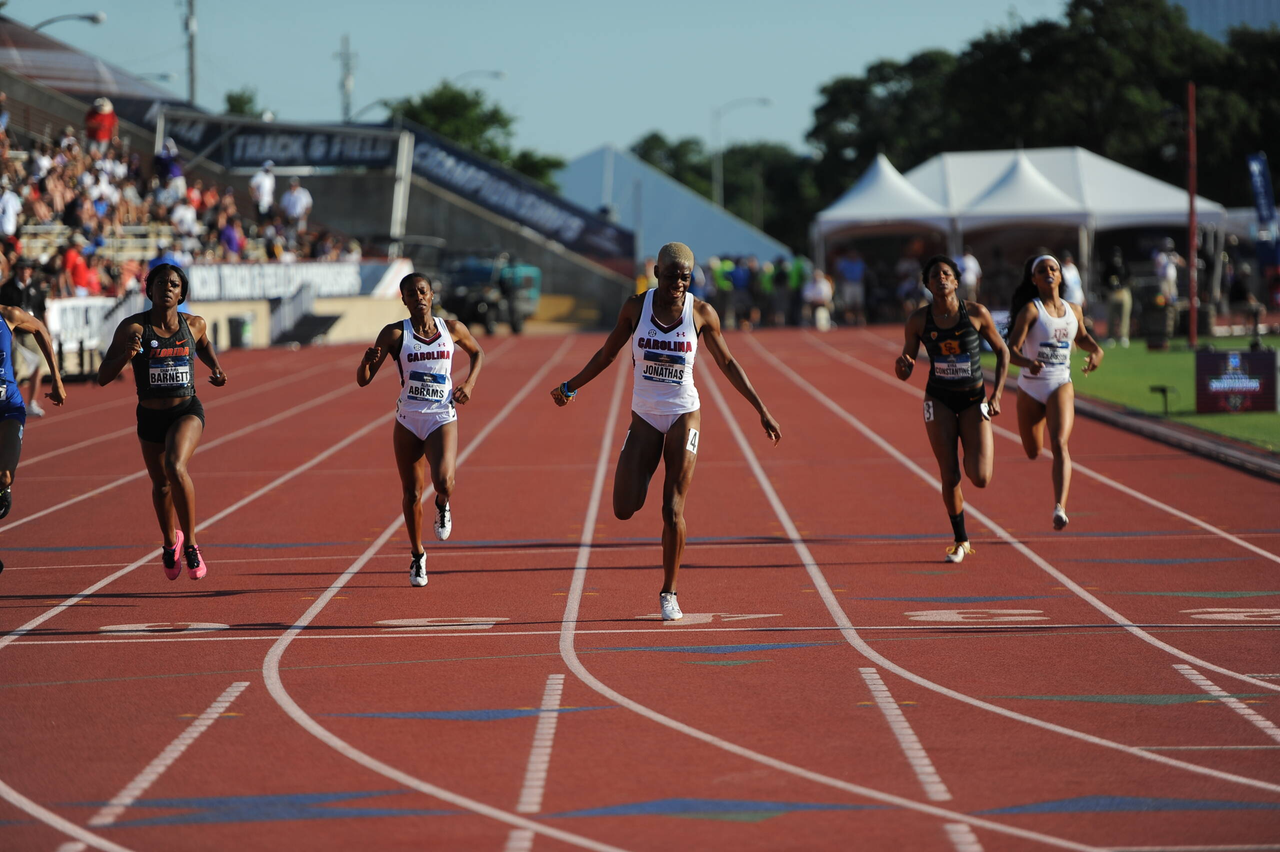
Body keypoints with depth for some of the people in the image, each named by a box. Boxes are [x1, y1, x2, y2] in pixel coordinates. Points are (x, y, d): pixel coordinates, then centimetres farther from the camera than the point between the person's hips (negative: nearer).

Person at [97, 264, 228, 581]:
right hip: (150, 416, 2)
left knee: (175, 467, -30)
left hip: (187, 412, -2)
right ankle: (170, 542, 49)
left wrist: (215, 368, 4)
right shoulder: (132, 327, -12)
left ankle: (190, 543, -16)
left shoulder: (194, 325, -6)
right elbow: (103, 376, -13)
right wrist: (126, 355, -30)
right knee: (161, 485, 18)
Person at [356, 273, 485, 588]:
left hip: (443, 419, -1)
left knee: (443, 482, -24)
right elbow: (363, 380, -7)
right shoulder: (395, 334, -5)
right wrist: (367, 361, -29)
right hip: (408, 420, 1)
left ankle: (442, 505, 14)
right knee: (412, 493, 5)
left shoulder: (452, 329, 0)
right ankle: (417, 555, 26)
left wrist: (469, 384, 5)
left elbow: (477, 352, 21)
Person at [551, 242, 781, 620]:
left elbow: (727, 364, 3)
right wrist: (570, 387, 3)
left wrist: (762, 411, 2)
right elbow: (608, 353, 8)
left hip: (684, 416, -2)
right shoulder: (636, 307, -5)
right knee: (624, 510, -7)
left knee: (673, 511, -7)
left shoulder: (702, 313, -7)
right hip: (644, 418, 2)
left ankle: (669, 593, 8)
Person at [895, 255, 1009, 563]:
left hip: (974, 400, -1)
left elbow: (1002, 352, 3)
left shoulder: (977, 313, -10)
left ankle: (979, 456, 25)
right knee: (949, 477, -3)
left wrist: (997, 394, -5)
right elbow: (904, 372, 1)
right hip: (939, 400, 1)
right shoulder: (918, 320, -7)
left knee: (980, 479, -13)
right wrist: (902, 366, -24)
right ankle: (961, 541, 16)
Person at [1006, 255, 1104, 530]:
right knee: (1033, 452, 15)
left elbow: (1081, 337, 24)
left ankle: (1060, 508, -31)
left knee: (1059, 444, -21)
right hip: (1030, 387, -1)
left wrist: (1096, 350, 2)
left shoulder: (1074, 310, 4)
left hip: (1061, 386, 1)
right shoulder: (1030, 310, -10)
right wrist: (1028, 362, -39)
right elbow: (1011, 350, -17)